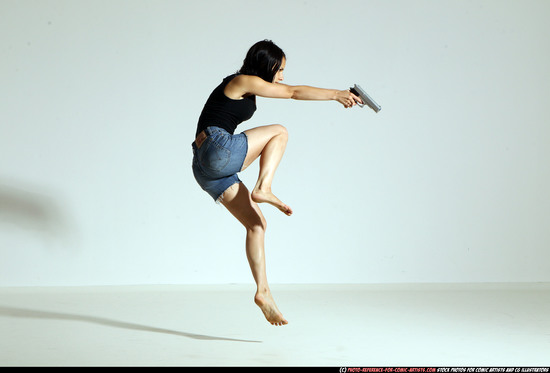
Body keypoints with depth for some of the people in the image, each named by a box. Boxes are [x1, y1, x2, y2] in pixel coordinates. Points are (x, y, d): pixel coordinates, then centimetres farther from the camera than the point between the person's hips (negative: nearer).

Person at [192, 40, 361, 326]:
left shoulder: (251, 84, 23)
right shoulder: (243, 81, -4)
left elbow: (290, 90, 29)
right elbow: (294, 92, -2)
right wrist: (336, 94, 4)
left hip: (209, 170, 9)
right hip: (217, 150, -9)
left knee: (256, 224, 5)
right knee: (279, 132, 3)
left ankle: (263, 292, 3)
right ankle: (263, 189, -12)